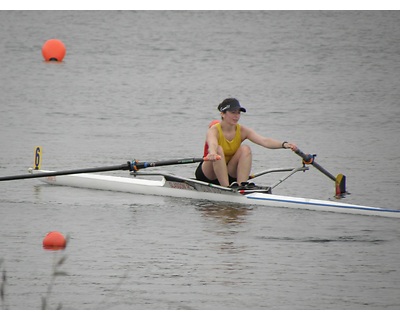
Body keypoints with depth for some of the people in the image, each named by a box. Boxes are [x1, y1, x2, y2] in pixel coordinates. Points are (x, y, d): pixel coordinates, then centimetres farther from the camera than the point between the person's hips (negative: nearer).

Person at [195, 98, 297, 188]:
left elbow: (264, 141, -23)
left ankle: (242, 185, -29)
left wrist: (284, 144, -42)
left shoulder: (242, 131, -7)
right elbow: (212, 144, -43)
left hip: (229, 175, 4)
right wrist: (212, 153, -68)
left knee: (245, 149, -20)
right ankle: (226, 187, -37)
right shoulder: (214, 130, -18)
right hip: (208, 174, -4)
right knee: (218, 150, -32)